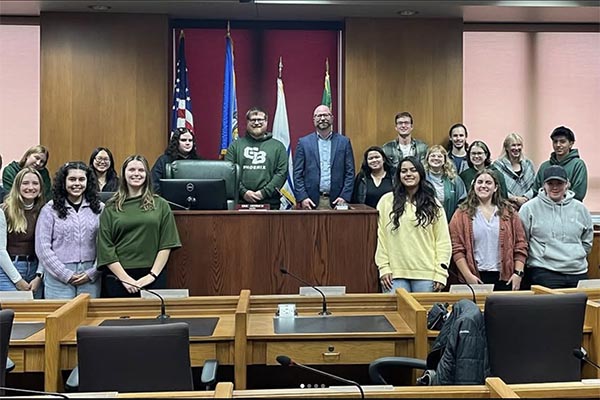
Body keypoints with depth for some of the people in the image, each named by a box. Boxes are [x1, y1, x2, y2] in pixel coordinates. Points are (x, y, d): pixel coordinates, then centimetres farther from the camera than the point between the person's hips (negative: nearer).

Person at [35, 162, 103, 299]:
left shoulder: (99, 209, 5)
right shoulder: (50, 209, 1)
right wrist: (66, 275, -8)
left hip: (90, 278, 1)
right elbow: (43, 248, -3)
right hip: (58, 278, -1)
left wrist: (92, 273, -7)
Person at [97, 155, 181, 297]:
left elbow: (166, 244, 1)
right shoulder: (110, 208, 4)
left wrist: (153, 275, -8)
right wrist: (125, 278, -10)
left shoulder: (160, 205, 5)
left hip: (152, 278, 0)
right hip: (118, 278, 0)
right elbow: (105, 248, -1)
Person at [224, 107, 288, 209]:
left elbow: (282, 172, 1)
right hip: (240, 202, 0)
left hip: (269, 203, 0)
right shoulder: (235, 145, 12)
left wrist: (264, 193, -9)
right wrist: (243, 192, -9)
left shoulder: (278, 146, 11)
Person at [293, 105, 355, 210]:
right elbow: (297, 173, 4)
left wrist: (344, 197, -5)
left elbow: (350, 173, 6)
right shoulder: (304, 142, 6)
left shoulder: (344, 142, 8)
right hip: (312, 201, -1)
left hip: (335, 201, 1)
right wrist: (302, 197, -7)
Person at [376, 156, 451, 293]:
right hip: (395, 273, 0)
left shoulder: (433, 204, 8)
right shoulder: (386, 201, 6)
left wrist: (440, 273, -2)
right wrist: (384, 268, -2)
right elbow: (380, 237, 4)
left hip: (426, 274, 1)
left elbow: (443, 241, 6)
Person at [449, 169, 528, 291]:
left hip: (505, 277, 2)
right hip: (476, 278, -2)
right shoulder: (462, 213, 4)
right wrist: (468, 275, -10)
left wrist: (518, 273, -1)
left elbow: (520, 244, 8)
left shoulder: (508, 212, 10)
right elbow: (457, 248, -3)